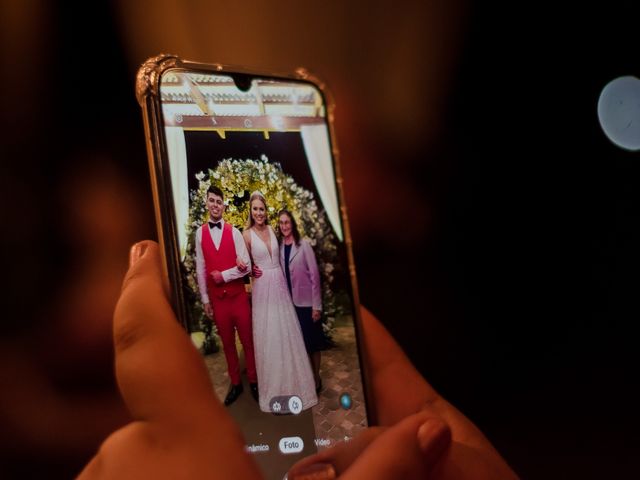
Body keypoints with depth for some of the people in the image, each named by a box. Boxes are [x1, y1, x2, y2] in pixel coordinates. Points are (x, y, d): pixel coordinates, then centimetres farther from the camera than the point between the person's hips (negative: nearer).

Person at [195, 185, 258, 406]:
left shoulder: (234, 232, -5)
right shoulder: (200, 233, -1)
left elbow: (246, 265, -7)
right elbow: (200, 269, 2)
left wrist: (223, 275, -15)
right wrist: (205, 299, 2)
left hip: (238, 296, -1)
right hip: (217, 298, 1)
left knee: (247, 340, 7)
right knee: (227, 343, 13)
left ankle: (253, 381, 22)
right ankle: (235, 383, 27)